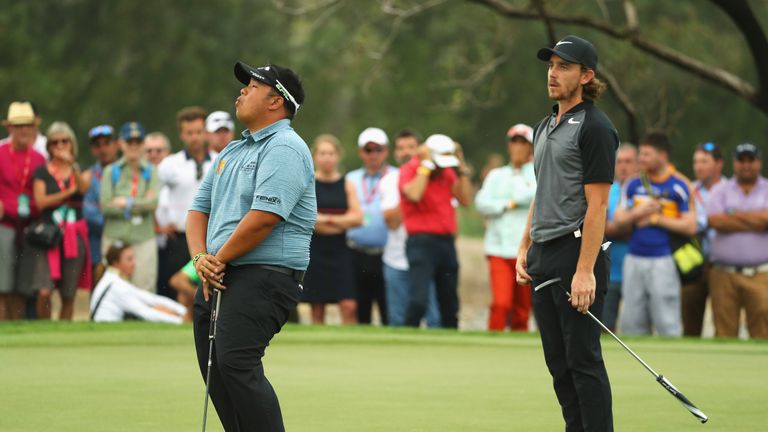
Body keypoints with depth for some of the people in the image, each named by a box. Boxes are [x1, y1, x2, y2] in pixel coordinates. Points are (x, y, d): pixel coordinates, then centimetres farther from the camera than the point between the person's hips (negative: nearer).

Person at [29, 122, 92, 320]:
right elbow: (41, 201, -7)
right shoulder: (42, 172, 7)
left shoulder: (81, 171, 12)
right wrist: (70, 191, -5)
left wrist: (72, 164, -25)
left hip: (74, 236, 2)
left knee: (69, 296, 2)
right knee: (44, 292, -15)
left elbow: (84, 187, -11)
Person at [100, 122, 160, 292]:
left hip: (144, 239, 0)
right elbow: (105, 205, -7)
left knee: (145, 287, -4)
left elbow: (153, 202, -8)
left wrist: (127, 203, -8)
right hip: (115, 238, 0)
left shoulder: (150, 171, 7)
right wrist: (140, 204, -8)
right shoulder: (111, 171, 6)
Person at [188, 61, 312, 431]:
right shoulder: (232, 151, 22)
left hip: (264, 275, -10)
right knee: (213, 369, 6)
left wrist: (219, 260, -9)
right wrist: (201, 257, 0)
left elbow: (263, 217, -19)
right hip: (218, 278, 10)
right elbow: (200, 208, 20)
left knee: (236, 362, -22)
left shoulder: (285, 148, -9)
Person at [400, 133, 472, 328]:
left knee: (450, 305, 9)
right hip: (421, 241, -6)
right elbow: (414, 194, -24)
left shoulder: (447, 172, 13)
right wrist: (426, 166, -15)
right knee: (418, 301, -19)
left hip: (447, 241, 6)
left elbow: (465, 200, 6)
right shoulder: (409, 170, -4)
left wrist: (461, 169, 2)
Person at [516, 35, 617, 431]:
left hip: (576, 253, -9)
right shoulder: (544, 127, 17)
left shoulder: (594, 128, -11)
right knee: (557, 361, 9)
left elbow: (597, 205, -15)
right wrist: (525, 249, 15)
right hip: (544, 258, 9)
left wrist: (585, 271, -20)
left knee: (583, 360, -7)